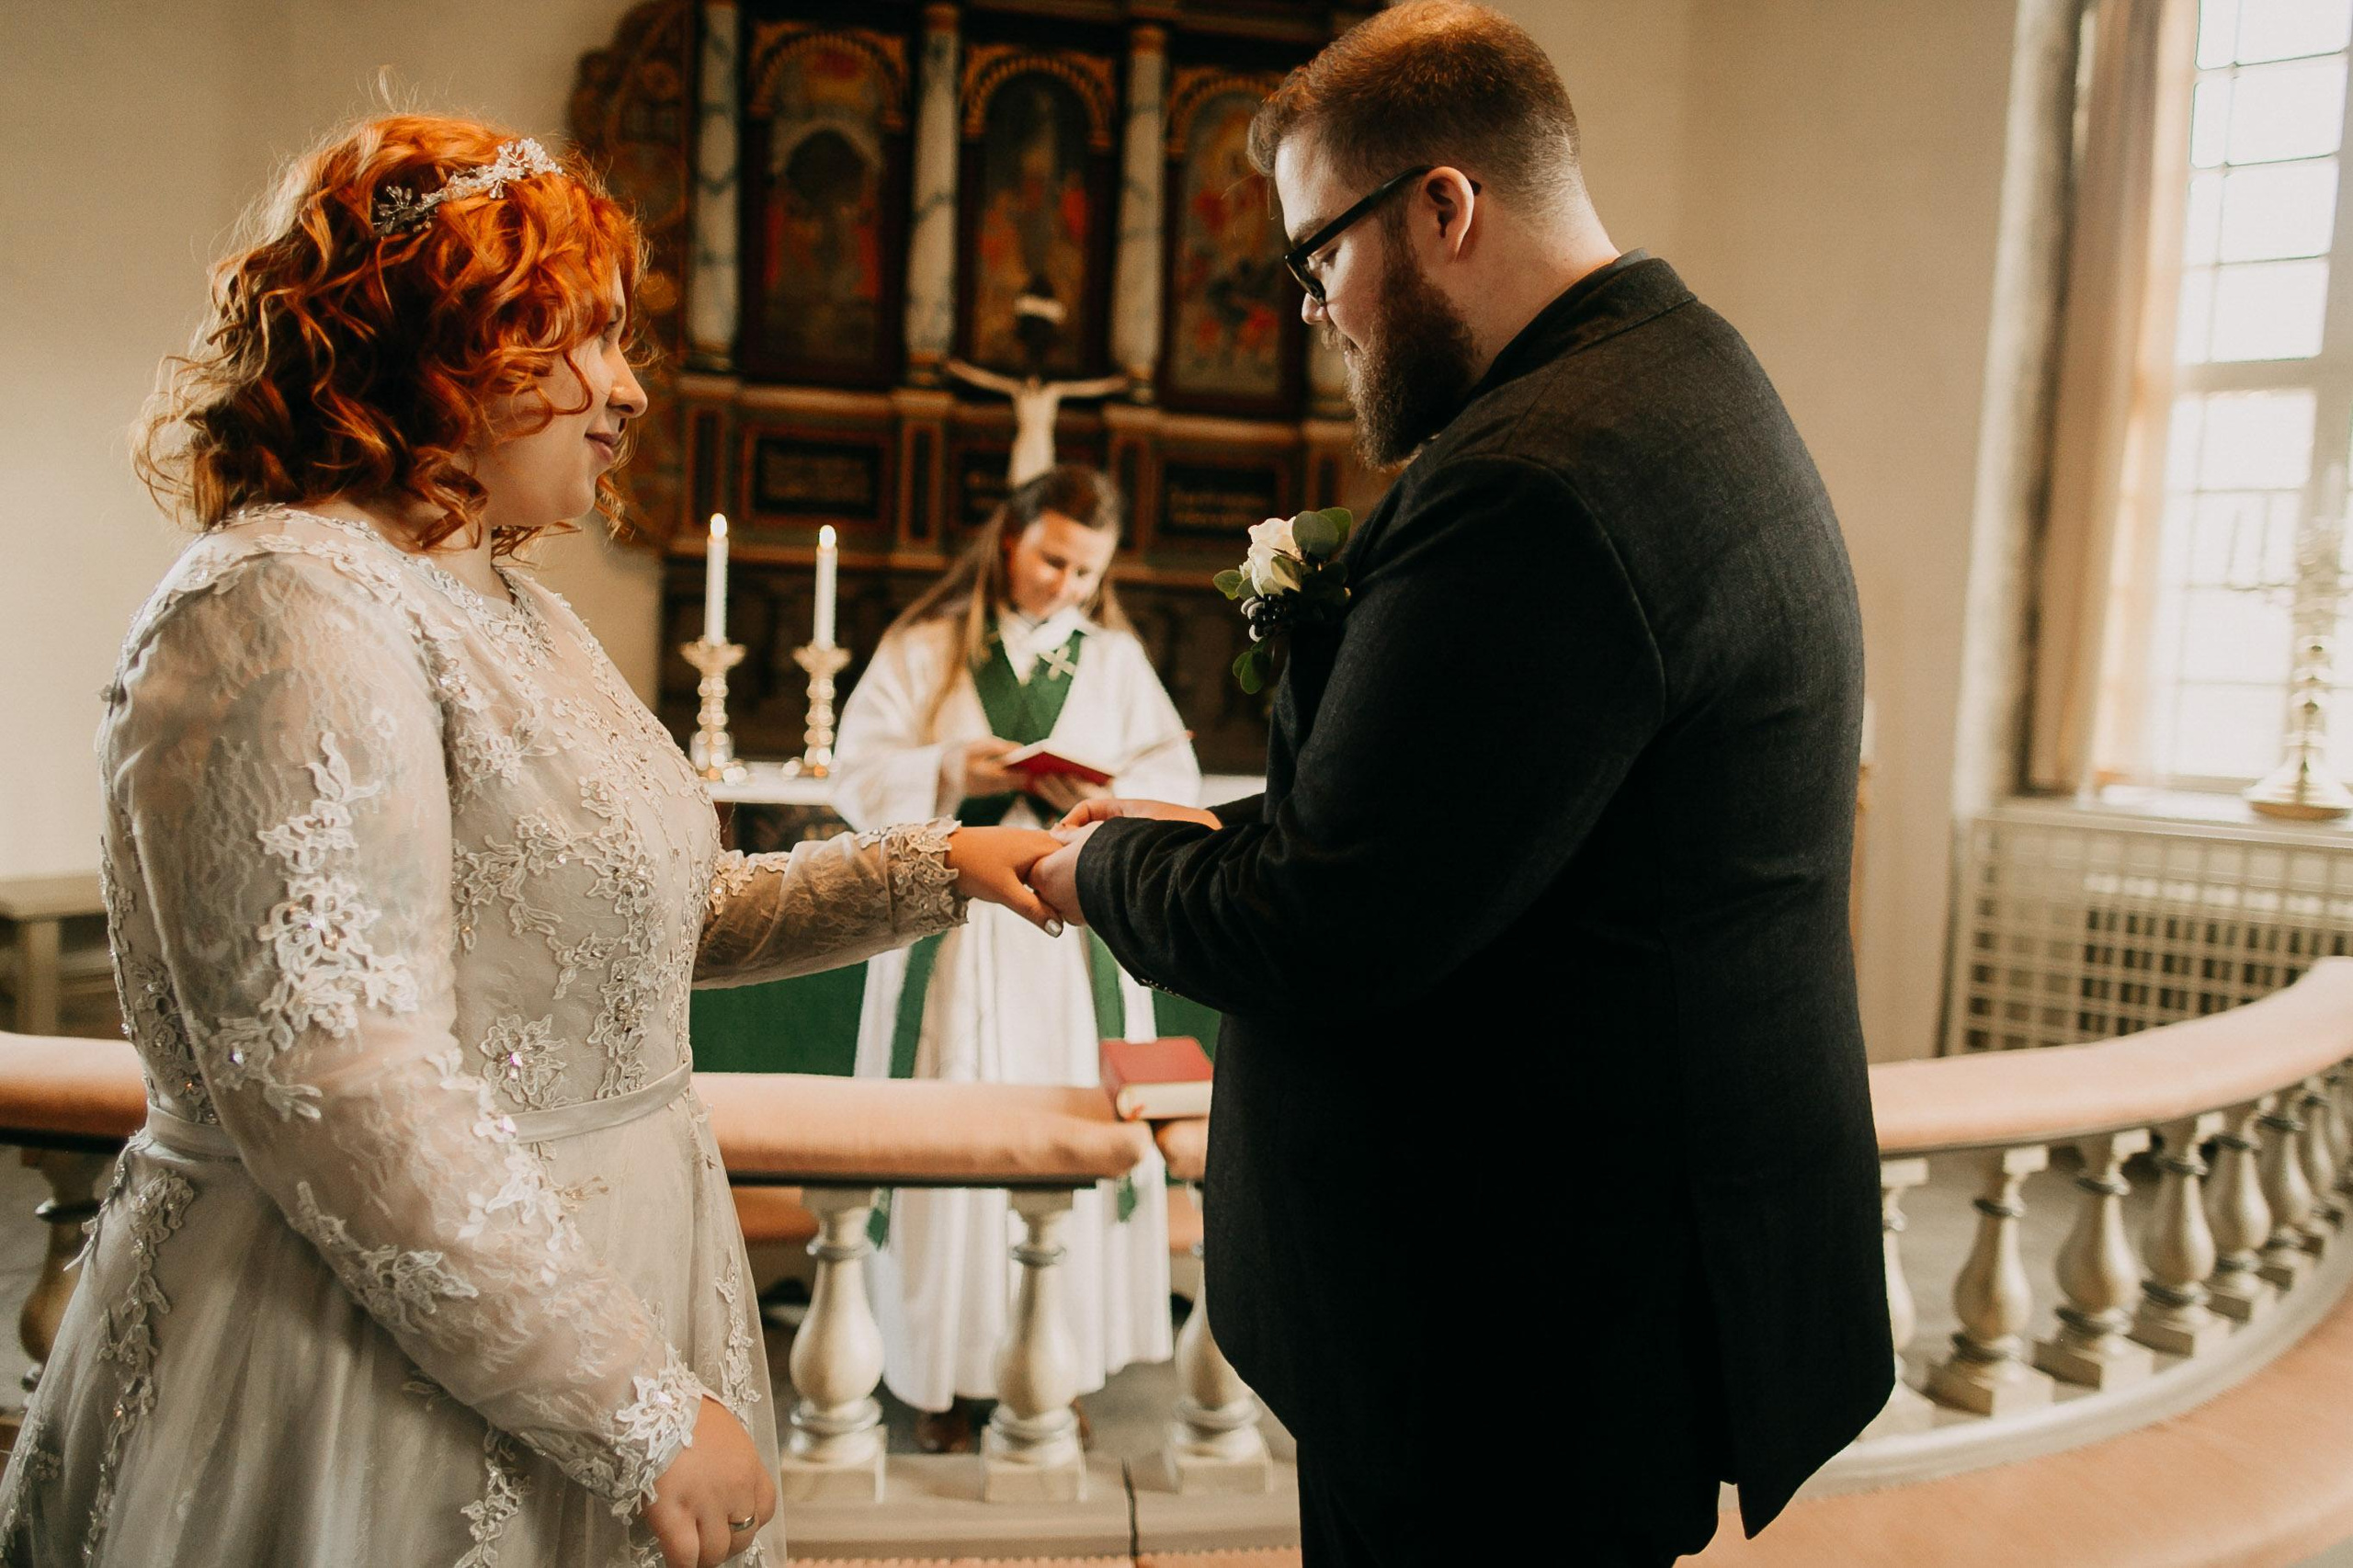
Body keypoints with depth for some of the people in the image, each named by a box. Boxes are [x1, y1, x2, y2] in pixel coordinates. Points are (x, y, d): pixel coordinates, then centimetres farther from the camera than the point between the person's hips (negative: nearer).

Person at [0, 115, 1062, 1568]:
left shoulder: (507, 603, 10)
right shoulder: (286, 606, -19)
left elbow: (664, 905, 16)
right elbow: (338, 1095, -26)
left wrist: (937, 868, 6)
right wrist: (641, 1414, -22)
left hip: (582, 1276, 9)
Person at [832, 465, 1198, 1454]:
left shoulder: (1117, 658, 11)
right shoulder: (924, 648, 6)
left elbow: (1175, 782, 6)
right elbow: (858, 772, 0)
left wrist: (1103, 793, -14)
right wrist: (950, 772, -17)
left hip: (1075, 937, 1)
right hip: (952, 929, -1)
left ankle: (1061, 1359, 13)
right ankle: (944, 1371, 11)